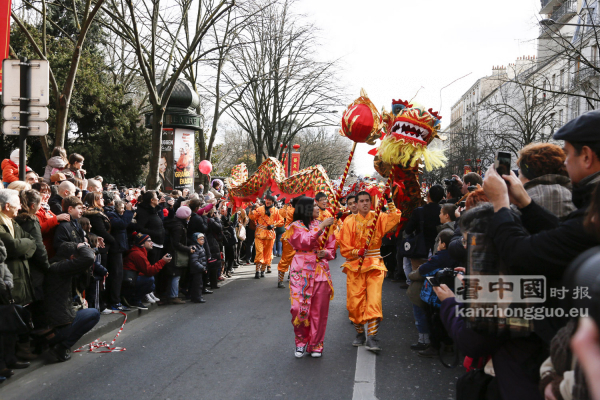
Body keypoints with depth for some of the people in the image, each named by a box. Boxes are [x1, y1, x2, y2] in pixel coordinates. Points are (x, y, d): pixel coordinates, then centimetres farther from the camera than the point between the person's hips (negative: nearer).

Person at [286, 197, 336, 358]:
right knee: (299, 307, -9)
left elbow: (331, 246, 18)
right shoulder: (296, 226, 2)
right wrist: (321, 226, -16)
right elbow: (305, 241, -16)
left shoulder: (321, 225, 15)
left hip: (321, 270, 4)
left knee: (319, 309, 2)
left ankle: (316, 344, 14)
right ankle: (301, 341, 12)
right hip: (302, 271, -3)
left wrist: (326, 252, -3)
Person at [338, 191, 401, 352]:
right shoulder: (350, 222, 3)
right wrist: (357, 252, -14)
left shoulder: (378, 218, 4)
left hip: (374, 266, -1)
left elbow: (394, 218, -17)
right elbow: (344, 248, 1)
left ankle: (372, 337, -8)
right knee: (354, 303, 4)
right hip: (355, 266, 1)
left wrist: (390, 202, -24)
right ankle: (360, 334, 23)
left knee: (374, 301, -12)